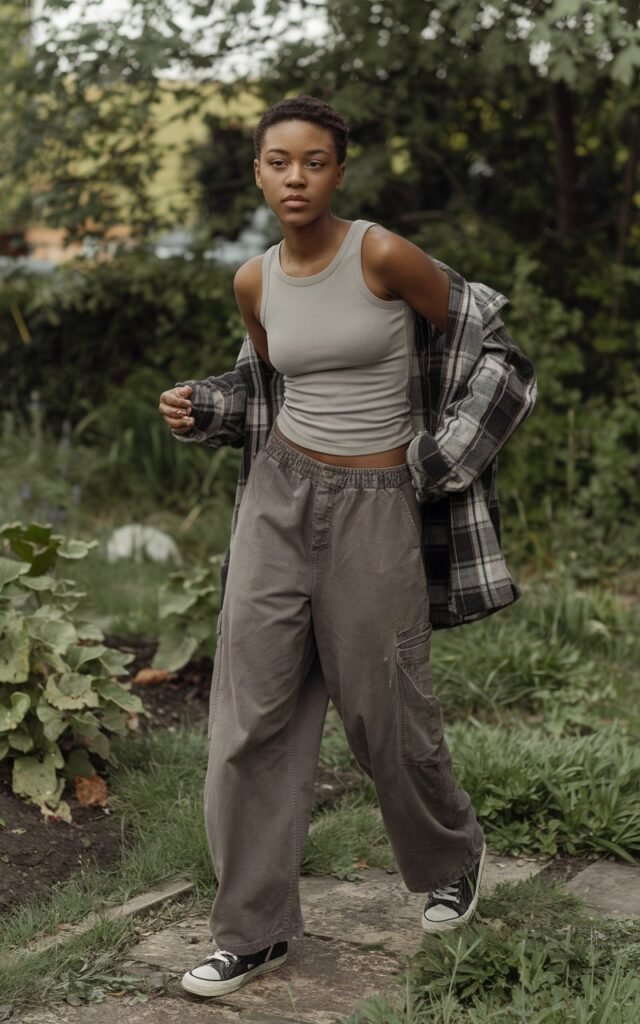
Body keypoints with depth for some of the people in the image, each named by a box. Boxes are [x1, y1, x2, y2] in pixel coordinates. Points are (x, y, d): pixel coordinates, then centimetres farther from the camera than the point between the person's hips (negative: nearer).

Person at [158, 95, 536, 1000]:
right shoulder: (255, 281, 2)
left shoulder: (385, 254, -14)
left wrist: (440, 459, -3)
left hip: (376, 507, -4)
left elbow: (479, 344, -1)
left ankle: (453, 857, 38)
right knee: (252, 710, 0)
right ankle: (254, 931, 12)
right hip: (280, 495, 4)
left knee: (383, 709, 6)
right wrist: (199, 410, 1)